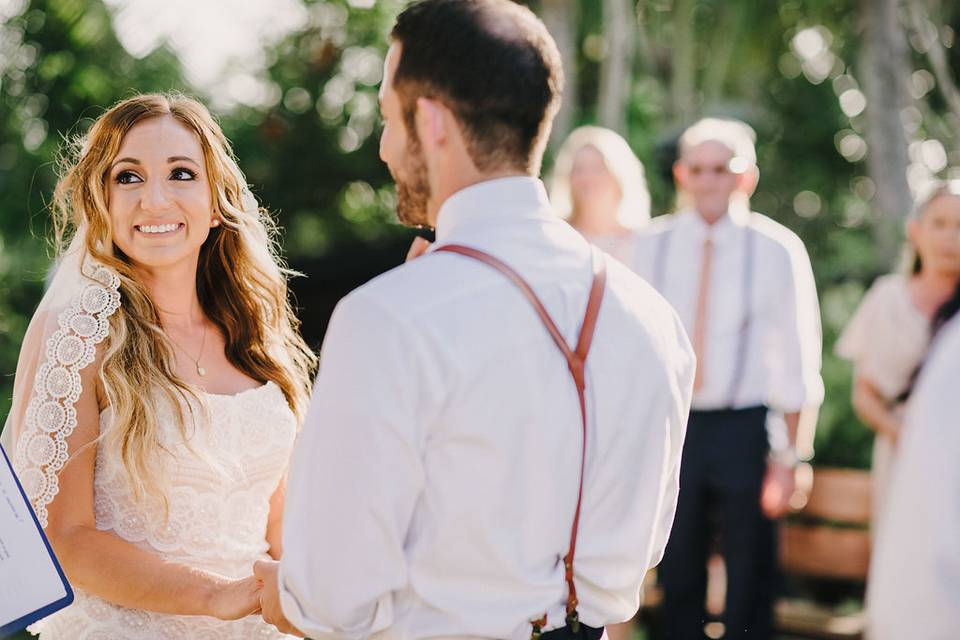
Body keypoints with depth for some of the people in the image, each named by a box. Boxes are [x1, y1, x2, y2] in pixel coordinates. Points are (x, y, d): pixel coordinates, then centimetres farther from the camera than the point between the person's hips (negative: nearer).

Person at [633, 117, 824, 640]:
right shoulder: (653, 245, 1)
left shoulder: (777, 250, -5)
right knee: (677, 577, 13)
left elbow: (796, 361, -4)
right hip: (672, 424, 2)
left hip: (745, 427, -2)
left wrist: (790, 455, -7)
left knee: (751, 580, 6)